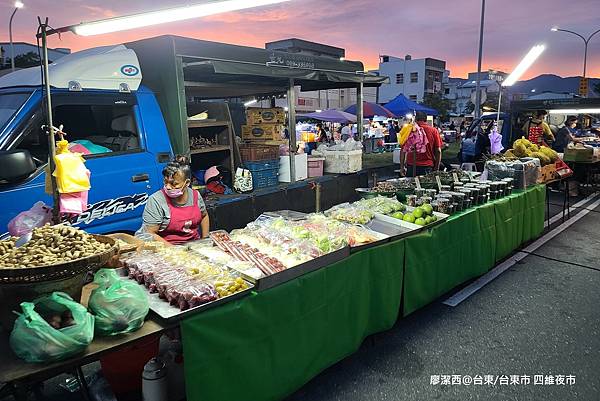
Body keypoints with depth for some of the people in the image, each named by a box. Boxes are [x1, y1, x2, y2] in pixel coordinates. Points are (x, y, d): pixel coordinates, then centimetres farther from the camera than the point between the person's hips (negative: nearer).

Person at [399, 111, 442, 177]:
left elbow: (403, 150, 1)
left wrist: (402, 167, 8)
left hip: (411, 167, 0)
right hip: (427, 167, 0)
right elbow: (438, 151, 1)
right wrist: (437, 168, 8)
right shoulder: (433, 131, 2)